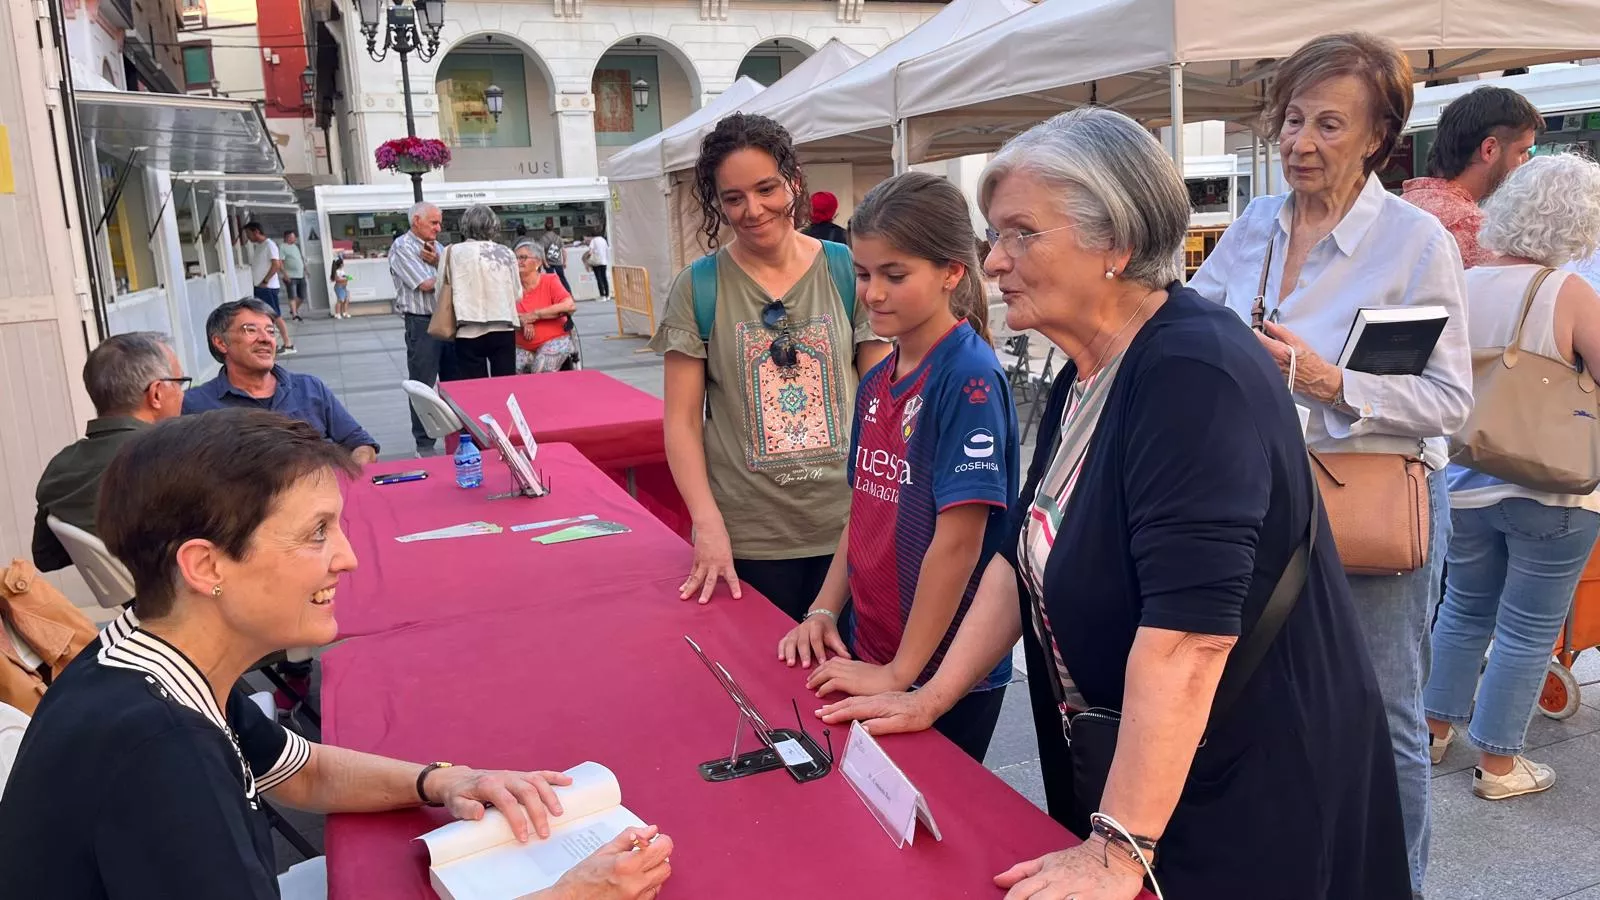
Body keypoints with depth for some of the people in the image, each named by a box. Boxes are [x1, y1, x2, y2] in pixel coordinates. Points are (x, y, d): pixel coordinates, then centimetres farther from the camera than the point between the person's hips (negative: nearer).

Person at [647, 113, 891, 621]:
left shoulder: (847, 273, 0)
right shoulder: (697, 289, -1)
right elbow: (682, 418, -1)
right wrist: (708, 523, -12)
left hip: (848, 525, 1)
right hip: (745, 540, 0)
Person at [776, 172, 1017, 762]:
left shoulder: (970, 380, -19)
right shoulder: (875, 384, 5)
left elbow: (959, 540, -21)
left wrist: (900, 671, -18)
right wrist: (824, 611, 4)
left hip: (947, 670, -7)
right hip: (870, 654, 7)